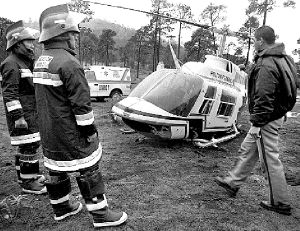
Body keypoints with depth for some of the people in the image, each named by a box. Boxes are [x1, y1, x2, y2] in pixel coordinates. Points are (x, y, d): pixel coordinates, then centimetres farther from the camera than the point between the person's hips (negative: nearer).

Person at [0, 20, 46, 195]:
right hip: (22, 115, -10)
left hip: (32, 113, 10)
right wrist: (17, 116, -23)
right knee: (29, 147, -6)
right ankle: (28, 183, 5)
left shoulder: (27, 62, 18)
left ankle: (24, 174, 32)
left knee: (25, 146, 18)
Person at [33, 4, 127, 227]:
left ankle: (61, 208, 38)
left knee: (56, 169, 20)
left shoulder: (40, 61, 9)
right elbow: (81, 103, -23)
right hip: (70, 134, -9)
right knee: (88, 171, 3)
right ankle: (101, 215, 17)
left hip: (49, 133, 9)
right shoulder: (68, 63, -21)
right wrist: (90, 132, -13)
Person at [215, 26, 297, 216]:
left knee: (270, 160, 2)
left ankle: (281, 203, 19)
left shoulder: (266, 66, -22)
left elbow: (263, 99, -25)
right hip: (278, 113, 11)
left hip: (267, 120, -10)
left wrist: (257, 123, -19)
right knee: (247, 150, 19)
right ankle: (233, 182, 33)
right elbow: (286, 91, 16)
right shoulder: (282, 59, 10)